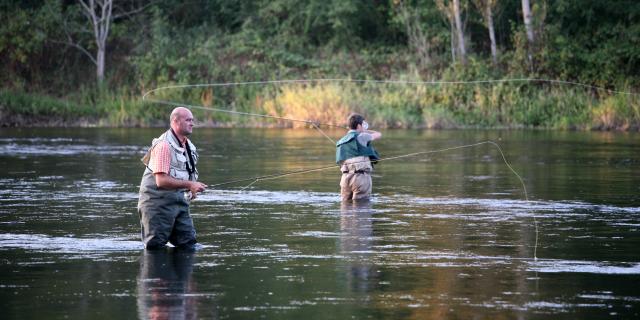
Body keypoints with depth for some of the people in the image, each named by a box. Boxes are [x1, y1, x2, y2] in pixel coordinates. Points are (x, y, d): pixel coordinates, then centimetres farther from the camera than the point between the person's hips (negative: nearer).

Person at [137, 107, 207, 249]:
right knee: (155, 247, -4)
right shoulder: (164, 145, -18)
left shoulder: (188, 146, 12)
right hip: (158, 204, -8)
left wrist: (192, 189, 6)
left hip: (179, 201, 8)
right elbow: (161, 181, -25)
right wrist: (189, 184, -26)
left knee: (188, 244, 5)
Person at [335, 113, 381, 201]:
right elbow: (378, 135, 13)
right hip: (360, 176, -7)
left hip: (346, 177, 7)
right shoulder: (360, 136, -2)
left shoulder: (341, 142, 19)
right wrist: (365, 131, 29)